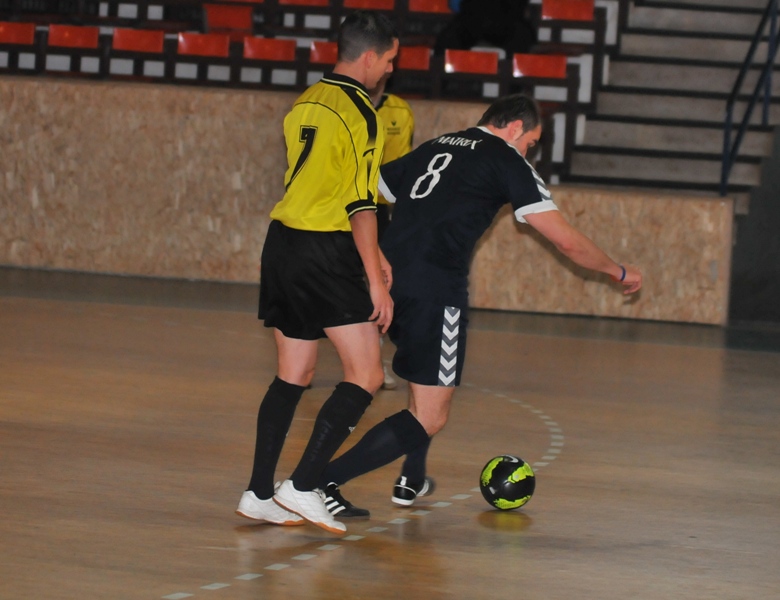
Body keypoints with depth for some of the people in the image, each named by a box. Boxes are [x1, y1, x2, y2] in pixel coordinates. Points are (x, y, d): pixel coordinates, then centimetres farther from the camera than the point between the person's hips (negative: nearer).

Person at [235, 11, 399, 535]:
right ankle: (303, 487, -10)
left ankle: (260, 493, 12)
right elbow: (360, 204, -15)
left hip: (284, 241, 8)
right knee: (366, 376, -2)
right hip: (328, 255, -8)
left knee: (294, 374, 15)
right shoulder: (362, 114, -11)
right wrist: (376, 281, -12)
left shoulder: (306, 104, 14)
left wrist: (371, 252, 24)